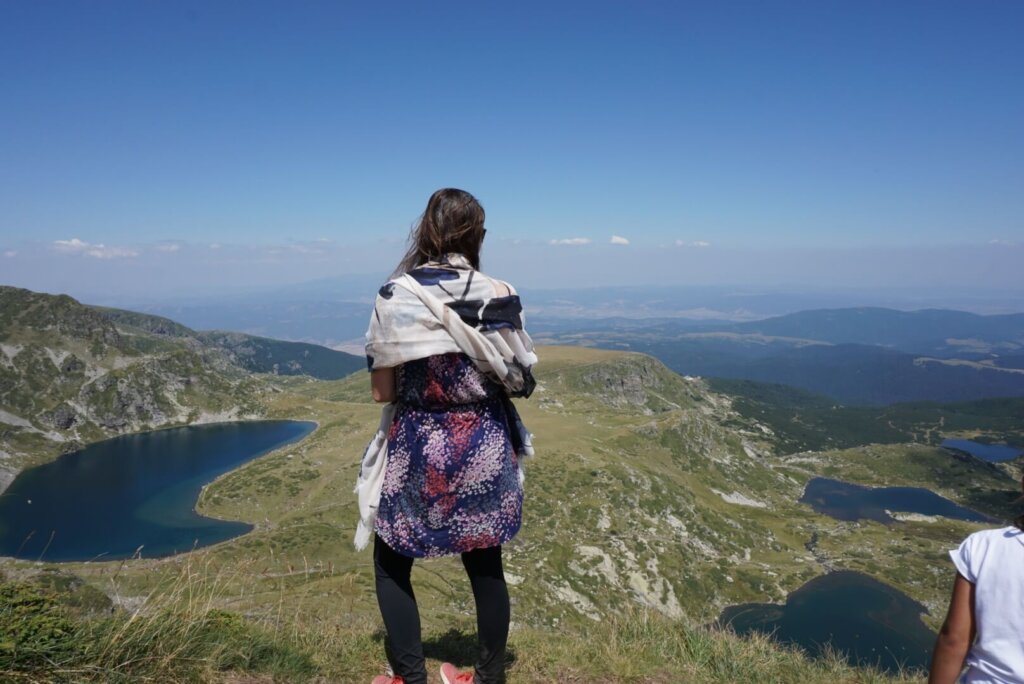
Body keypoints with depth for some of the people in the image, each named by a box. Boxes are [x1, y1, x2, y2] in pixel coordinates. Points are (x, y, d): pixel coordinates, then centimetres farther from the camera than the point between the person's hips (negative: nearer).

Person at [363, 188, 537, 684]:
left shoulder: (395, 295, -11)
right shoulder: (499, 295, -6)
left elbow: (382, 391, -8)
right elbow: (520, 380, 0)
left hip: (420, 449, -2)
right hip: (485, 447, 3)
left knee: (392, 566, 18)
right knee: (486, 565, 18)